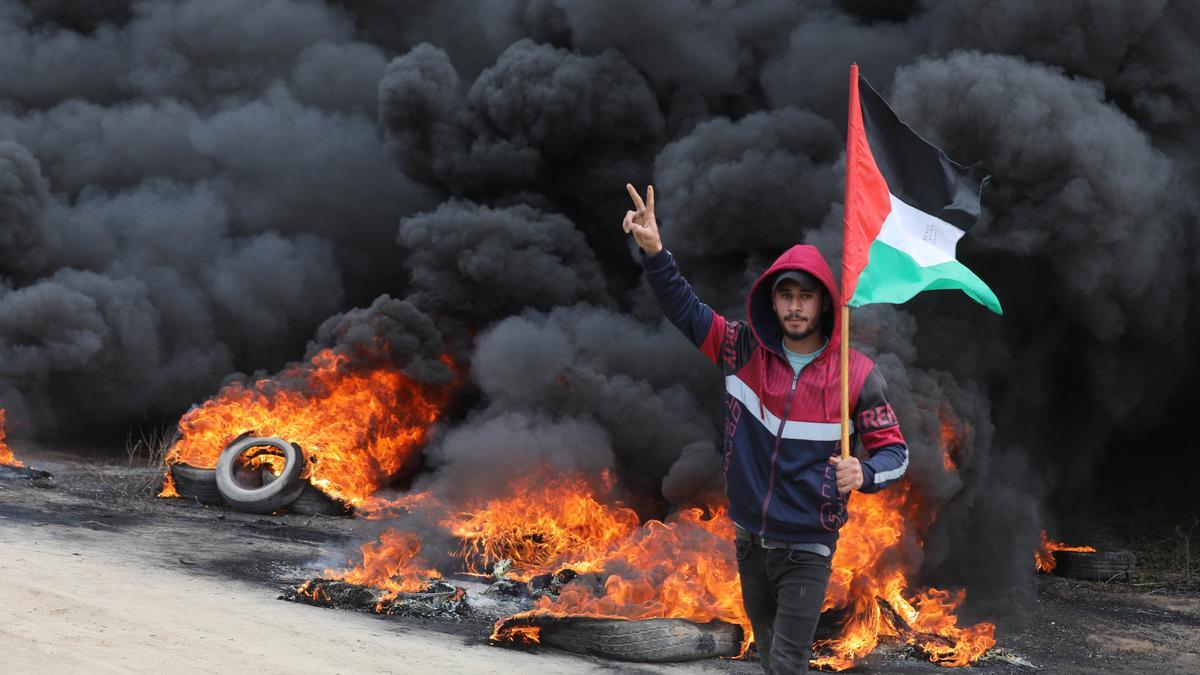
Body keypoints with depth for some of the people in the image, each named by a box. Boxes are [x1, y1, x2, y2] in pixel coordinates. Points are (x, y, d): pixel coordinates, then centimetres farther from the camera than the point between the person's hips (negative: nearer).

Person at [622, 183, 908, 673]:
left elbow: (893, 450, -7)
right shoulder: (745, 351, -3)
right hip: (749, 539, 4)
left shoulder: (856, 373, -11)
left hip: (807, 547, -4)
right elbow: (684, 308, -4)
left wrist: (864, 473, -30)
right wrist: (653, 251, -20)